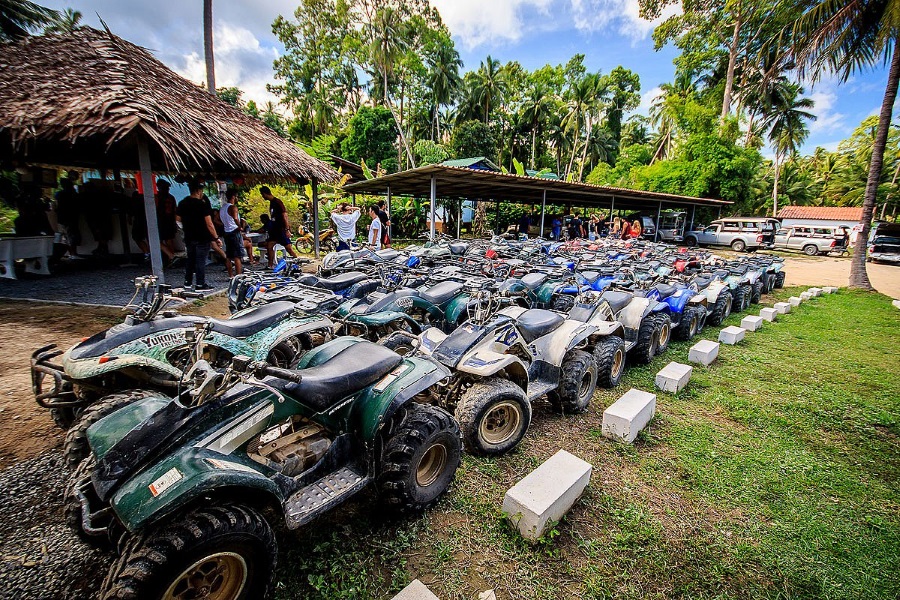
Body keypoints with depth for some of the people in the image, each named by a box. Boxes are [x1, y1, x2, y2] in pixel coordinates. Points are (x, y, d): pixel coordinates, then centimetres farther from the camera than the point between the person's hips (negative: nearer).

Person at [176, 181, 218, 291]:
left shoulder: (182, 203, 7)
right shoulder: (202, 204, -15)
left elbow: (178, 218, 17)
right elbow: (209, 224, -18)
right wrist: (216, 237, -12)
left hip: (189, 237, 7)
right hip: (202, 238, -7)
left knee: (190, 259, 18)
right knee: (201, 261, -2)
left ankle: (187, 282, 25)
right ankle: (200, 285, 1)